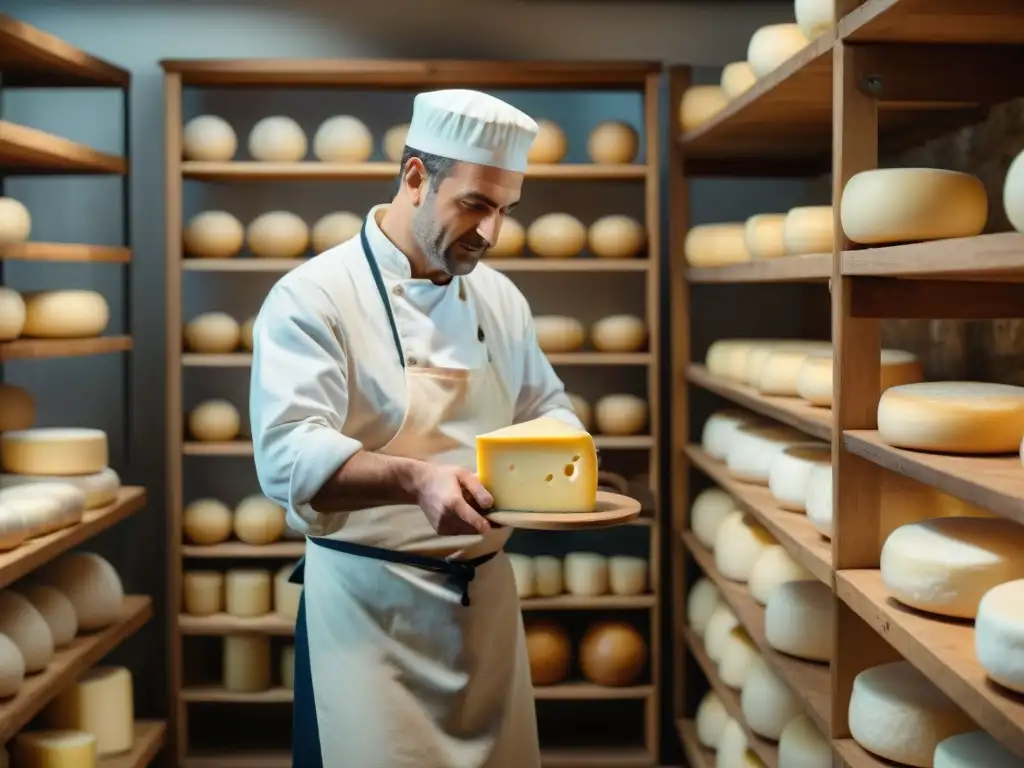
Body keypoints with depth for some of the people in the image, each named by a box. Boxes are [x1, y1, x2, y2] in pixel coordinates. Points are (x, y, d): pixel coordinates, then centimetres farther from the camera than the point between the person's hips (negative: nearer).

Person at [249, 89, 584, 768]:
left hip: (487, 594, 6)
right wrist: (414, 479, -39)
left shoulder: (500, 298, 8)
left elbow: (545, 407, 18)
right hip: (369, 604, -6)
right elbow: (289, 457, -23)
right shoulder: (313, 296, -12)